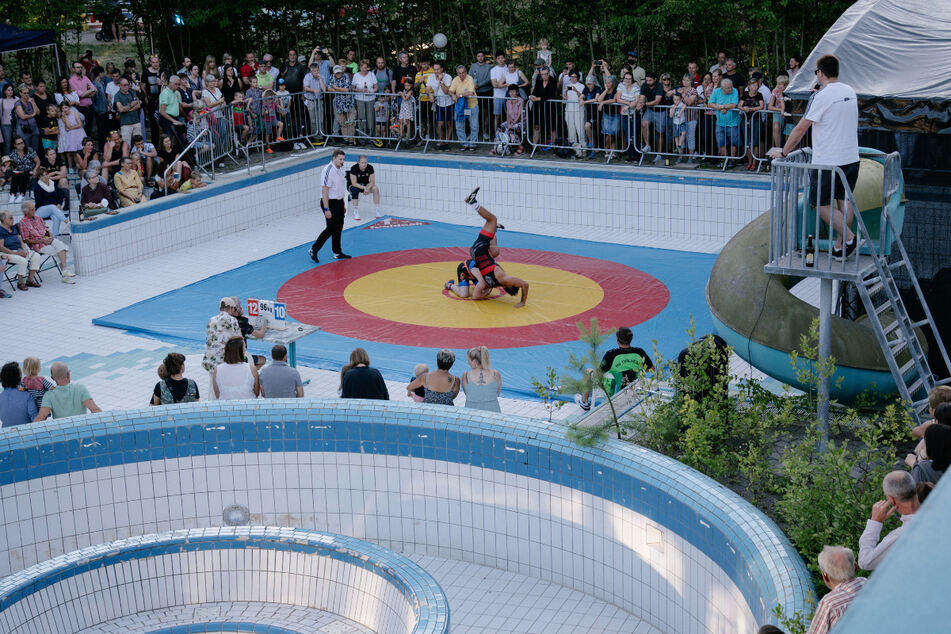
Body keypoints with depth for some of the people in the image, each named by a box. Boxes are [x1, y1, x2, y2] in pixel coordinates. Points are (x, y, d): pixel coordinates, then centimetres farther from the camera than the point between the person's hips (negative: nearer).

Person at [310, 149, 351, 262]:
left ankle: (337, 252, 23)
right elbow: (324, 191, -23)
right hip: (330, 203, -9)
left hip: (339, 202, 9)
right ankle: (314, 249, 3)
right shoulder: (328, 171, -21)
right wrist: (327, 209, -24)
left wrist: (343, 205, 21)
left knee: (338, 228, 13)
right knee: (331, 229, -7)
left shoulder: (340, 169, 8)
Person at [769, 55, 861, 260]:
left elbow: (800, 129, -13)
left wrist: (783, 152, -2)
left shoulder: (822, 96, -15)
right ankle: (840, 247, 16)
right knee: (844, 201, 12)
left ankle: (849, 238, -6)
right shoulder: (850, 92, 9)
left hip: (828, 161, -7)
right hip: (851, 158, 7)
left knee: (821, 203, 3)